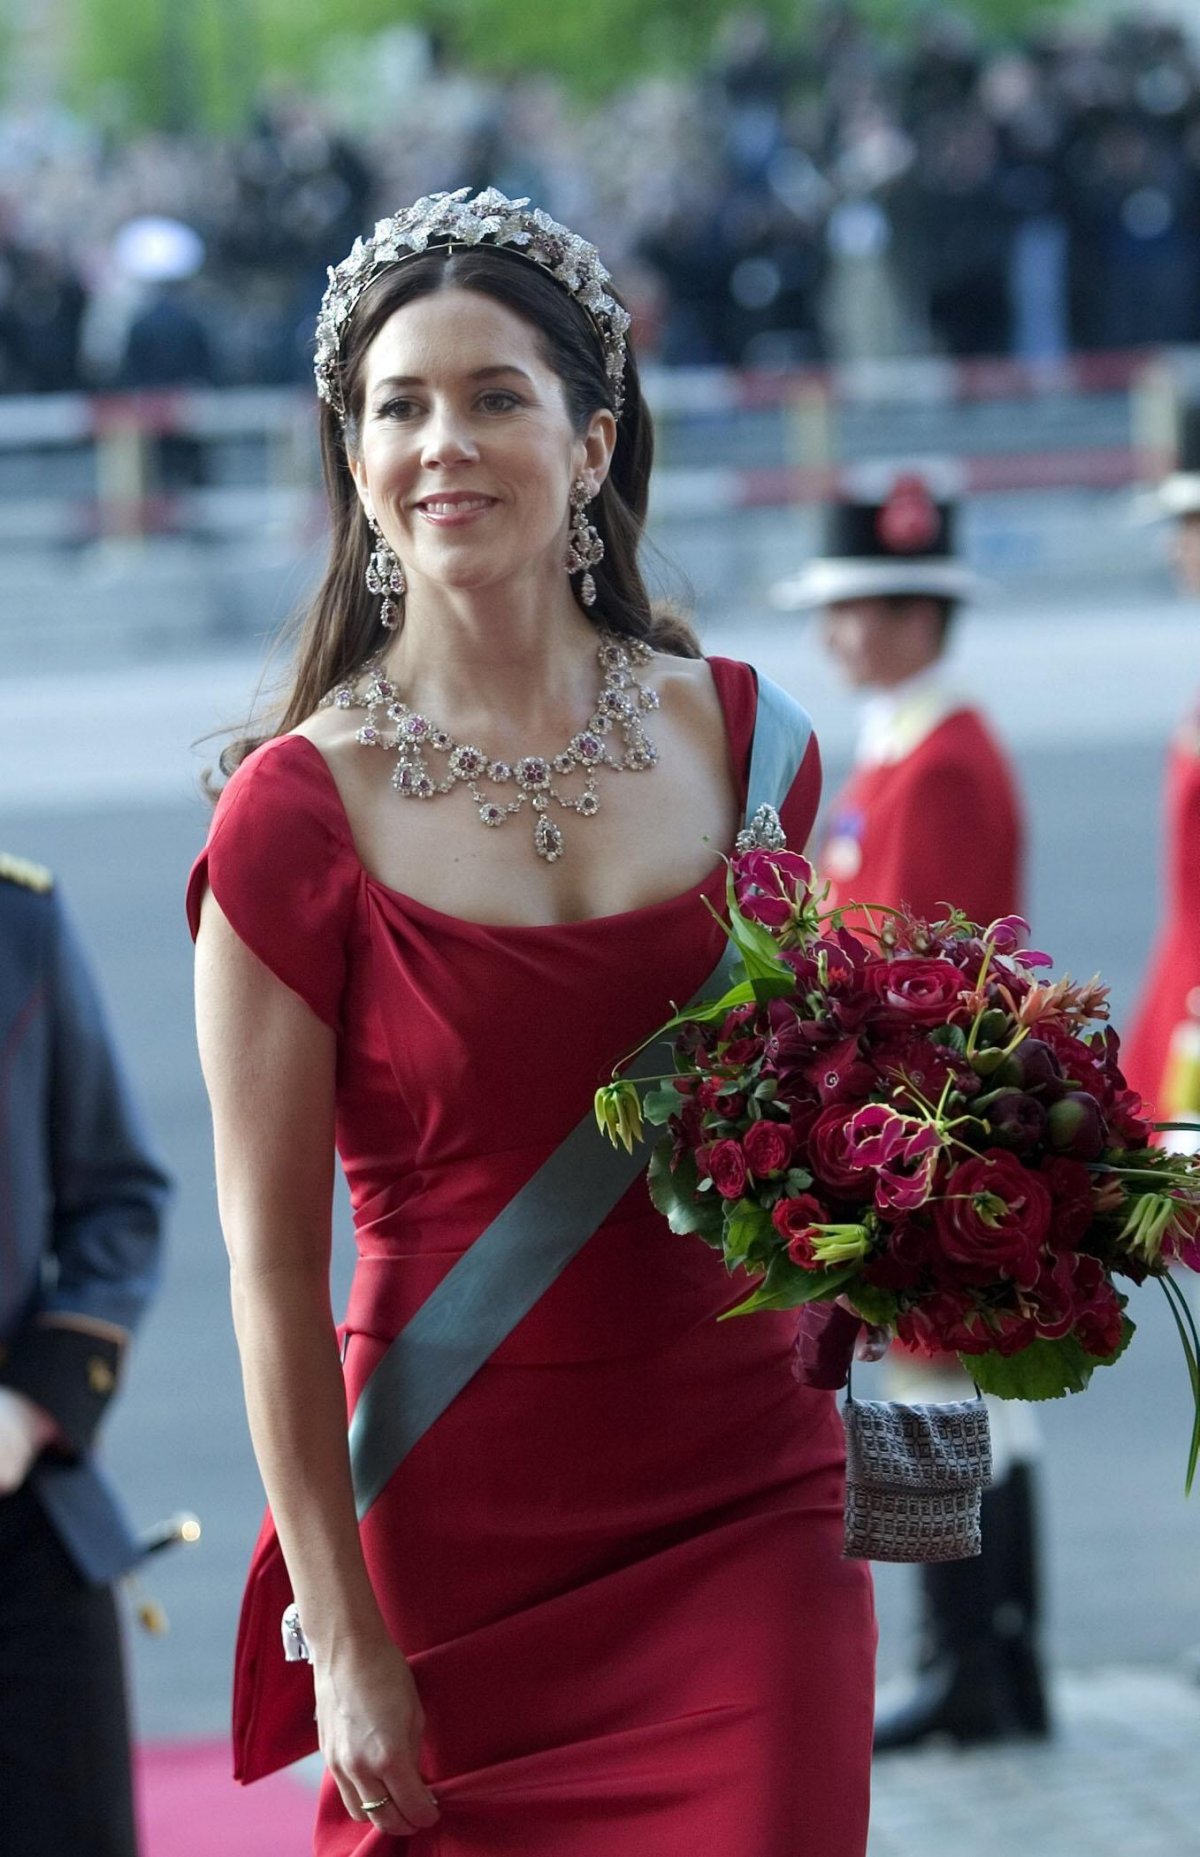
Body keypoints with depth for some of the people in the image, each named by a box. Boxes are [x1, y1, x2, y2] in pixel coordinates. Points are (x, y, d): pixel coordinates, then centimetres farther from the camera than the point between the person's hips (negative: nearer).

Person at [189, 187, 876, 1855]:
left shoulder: (745, 741, 4)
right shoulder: (301, 812, -6)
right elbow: (273, 1266, -6)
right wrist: (343, 1641, -8)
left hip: (746, 1514, 2)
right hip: (463, 1537, -2)